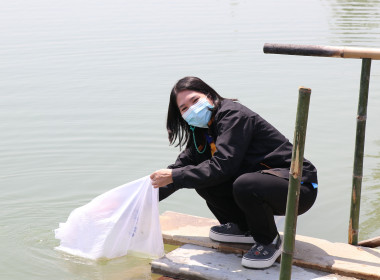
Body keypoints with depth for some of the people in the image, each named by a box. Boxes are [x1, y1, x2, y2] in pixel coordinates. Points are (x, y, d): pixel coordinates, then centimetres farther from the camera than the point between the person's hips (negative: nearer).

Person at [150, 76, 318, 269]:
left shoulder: (232, 114, -18)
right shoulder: (202, 132, 10)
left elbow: (222, 166, -27)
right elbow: (184, 163, 10)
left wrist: (174, 177, -22)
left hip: (298, 186, -8)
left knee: (244, 185, -37)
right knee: (203, 178, -3)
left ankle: (269, 242, -9)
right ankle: (244, 228, 13)